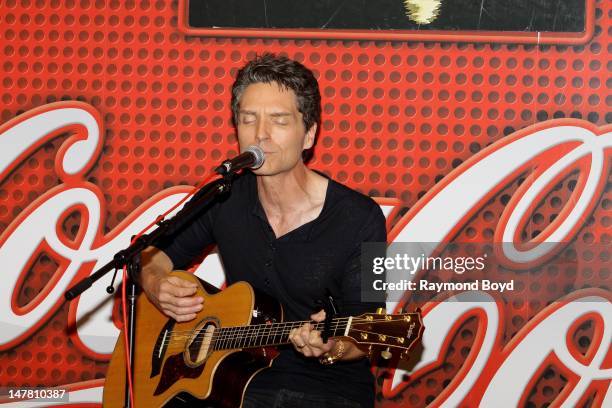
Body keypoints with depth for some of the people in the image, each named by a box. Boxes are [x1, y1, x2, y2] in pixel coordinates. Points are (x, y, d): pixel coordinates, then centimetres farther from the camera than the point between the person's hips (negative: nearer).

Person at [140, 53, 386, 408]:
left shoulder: (359, 219, -8)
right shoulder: (224, 200, 3)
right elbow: (154, 255, 17)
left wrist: (331, 348, -29)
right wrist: (159, 287, -5)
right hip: (242, 378, 2)